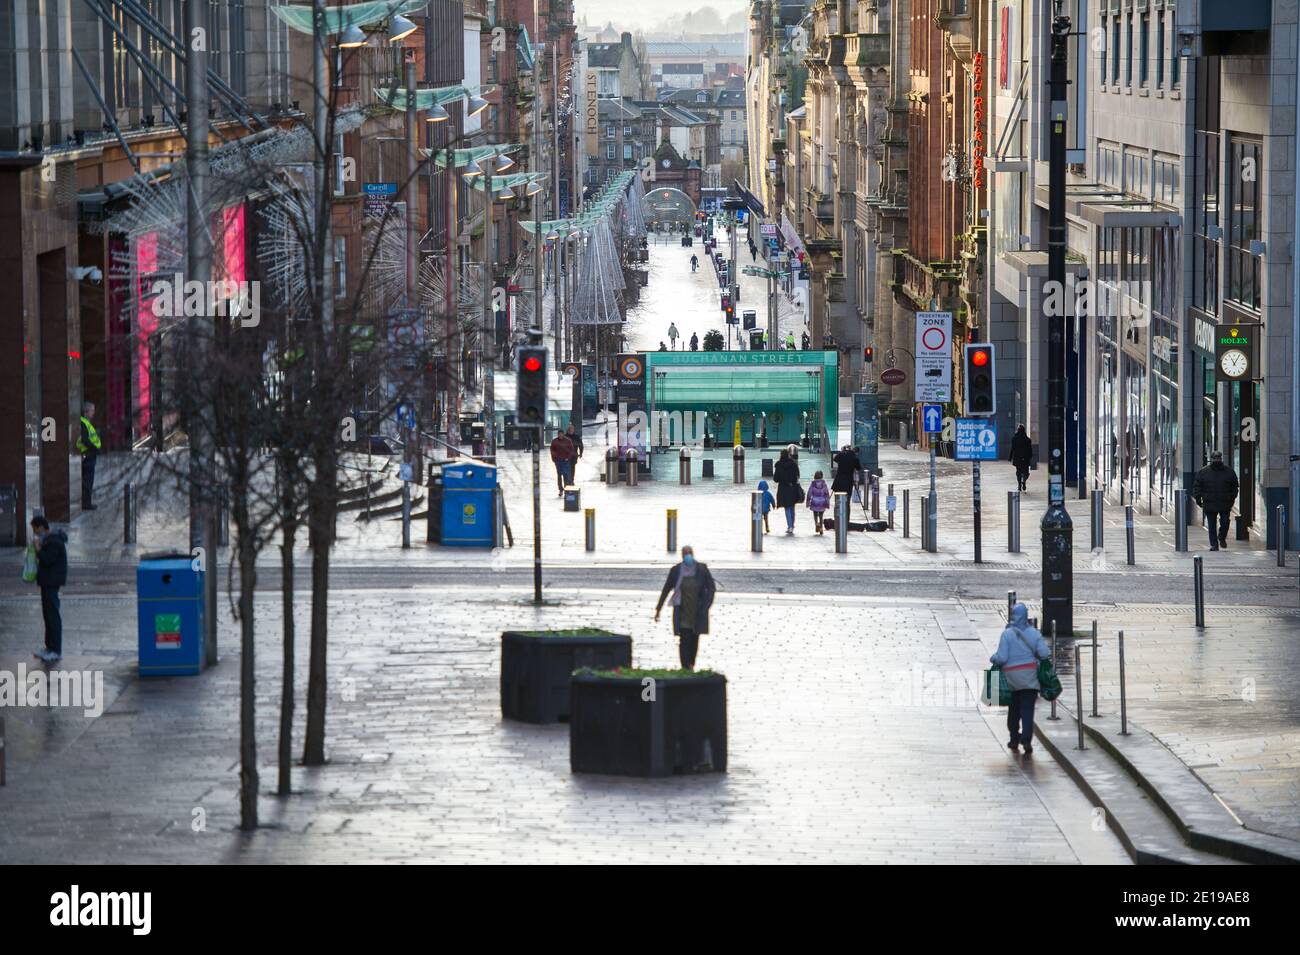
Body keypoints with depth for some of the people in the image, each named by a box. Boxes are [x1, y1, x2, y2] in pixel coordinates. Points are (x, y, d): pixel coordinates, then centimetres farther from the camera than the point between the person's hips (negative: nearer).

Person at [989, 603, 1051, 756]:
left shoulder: (1007, 634, -8)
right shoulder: (1034, 633, -1)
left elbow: (1001, 657, -12)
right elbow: (1045, 654, -6)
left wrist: (993, 659, 9)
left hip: (1012, 677, -1)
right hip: (1029, 676, 1)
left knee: (1014, 709, 16)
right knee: (1027, 709, -2)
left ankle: (1014, 740, 24)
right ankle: (1027, 739, -17)